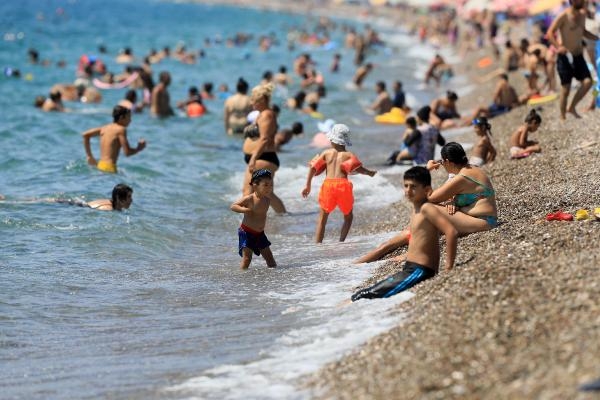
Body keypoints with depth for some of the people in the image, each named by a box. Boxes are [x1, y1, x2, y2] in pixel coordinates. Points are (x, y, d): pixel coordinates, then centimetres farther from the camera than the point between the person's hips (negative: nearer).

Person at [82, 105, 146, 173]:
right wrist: (139, 148, 10)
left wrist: (89, 156, 23)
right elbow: (127, 152, -10)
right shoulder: (121, 129, -6)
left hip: (100, 165, 8)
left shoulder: (105, 128, 15)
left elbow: (85, 135, 21)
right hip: (109, 167, -8)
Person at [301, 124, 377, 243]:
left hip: (328, 185, 1)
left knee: (322, 217, 13)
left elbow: (313, 168, 7)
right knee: (348, 216, 19)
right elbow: (358, 168, -10)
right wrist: (369, 173, 8)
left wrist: (308, 186, 14)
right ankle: (341, 241, 5)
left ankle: (317, 243, 6)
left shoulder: (326, 153, 10)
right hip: (343, 186, -1)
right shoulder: (348, 155, 4)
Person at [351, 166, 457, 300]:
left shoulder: (426, 209, -14)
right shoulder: (416, 211, 15)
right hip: (410, 269, 10)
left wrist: (449, 268, -23)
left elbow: (452, 232, -24)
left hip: (419, 271, -10)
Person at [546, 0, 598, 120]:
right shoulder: (563, 16, -14)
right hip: (565, 57, -6)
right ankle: (563, 117, 10)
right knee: (566, 89, -3)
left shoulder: (582, 15, 8)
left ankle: (572, 108, 7)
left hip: (578, 56, 6)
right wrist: (558, 47, -33)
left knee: (587, 82, -9)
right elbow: (550, 33, -17)